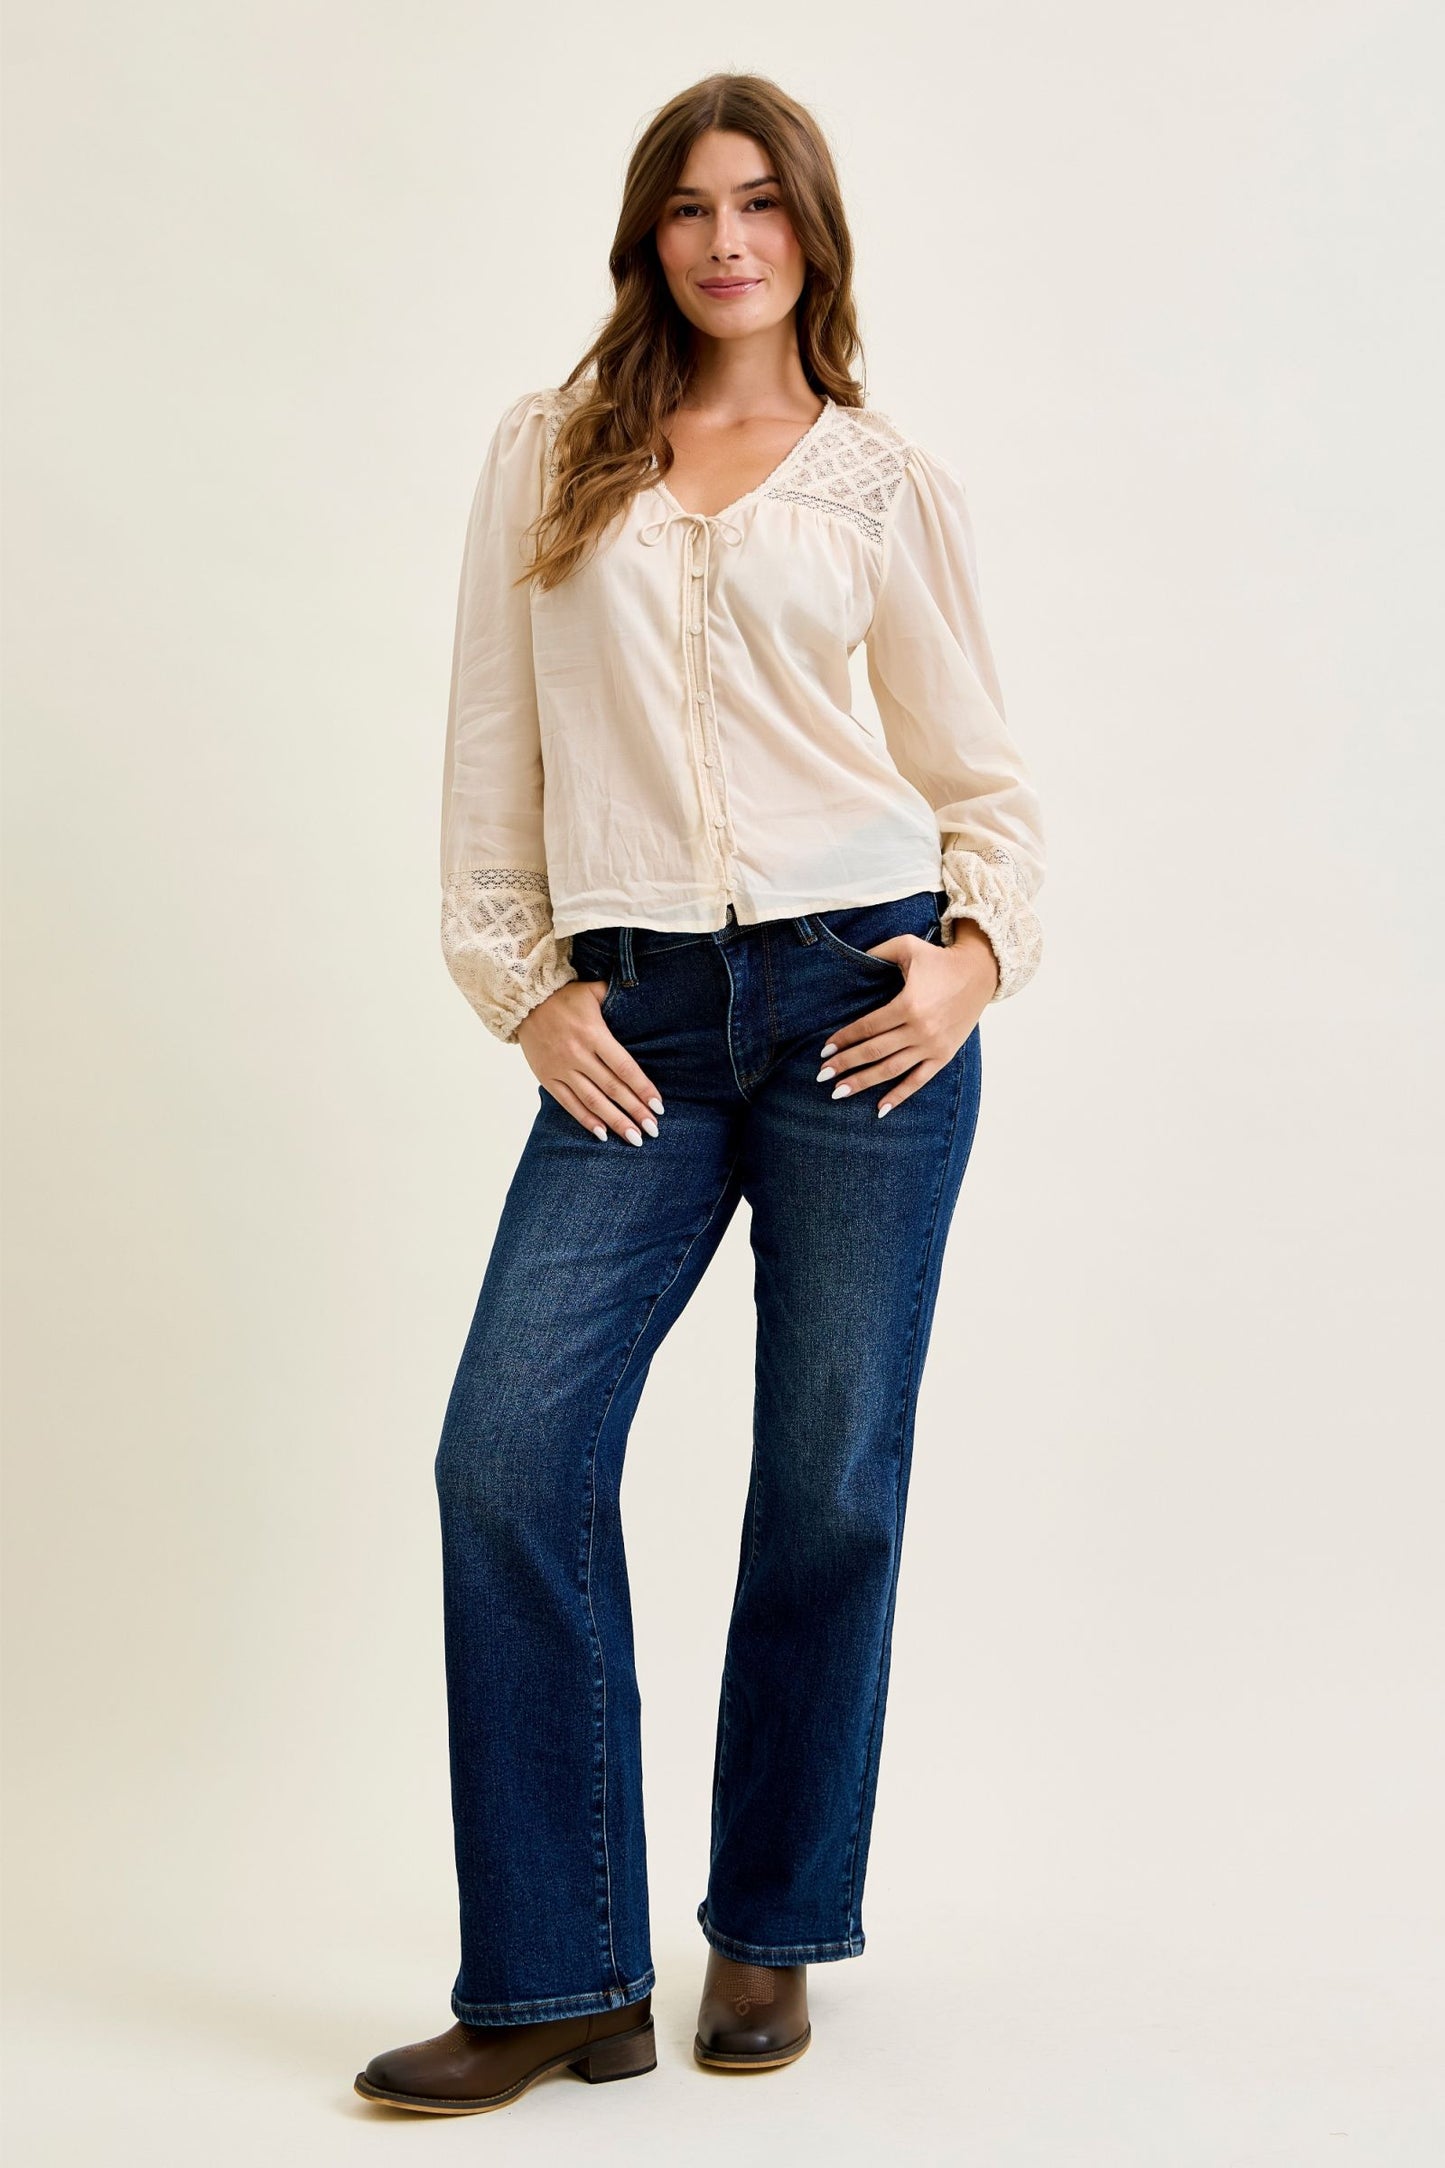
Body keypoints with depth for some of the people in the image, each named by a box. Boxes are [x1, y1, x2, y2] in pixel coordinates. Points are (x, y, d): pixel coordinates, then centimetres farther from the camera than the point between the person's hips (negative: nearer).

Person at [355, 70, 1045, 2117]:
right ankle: (560, 1983, 0)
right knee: (512, 1451, -10)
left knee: (833, 1475, 2)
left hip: (860, 989, -1)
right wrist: (522, 986, 1)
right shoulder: (548, 453, 11)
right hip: (637, 1019, 1)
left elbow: (983, 771, 12)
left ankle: (770, 1937, 20)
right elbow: (492, 740, 9)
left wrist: (980, 950, -4)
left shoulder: (891, 482, 9)